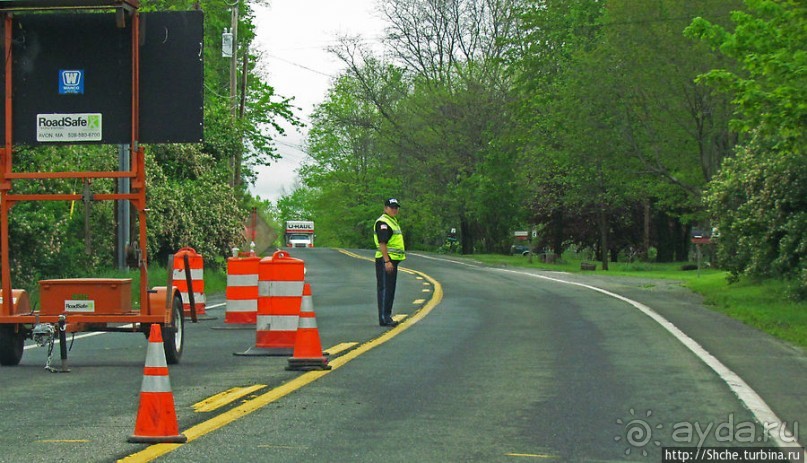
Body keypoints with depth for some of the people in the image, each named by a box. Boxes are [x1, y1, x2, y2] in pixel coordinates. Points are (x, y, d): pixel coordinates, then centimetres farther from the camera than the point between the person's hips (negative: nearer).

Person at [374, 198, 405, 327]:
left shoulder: (393, 221, 20)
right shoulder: (382, 222, -13)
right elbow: (382, 243, -21)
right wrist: (387, 261, -26)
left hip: (392, 260, 10)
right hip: (385, 260, -10)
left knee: (390, 290, 13)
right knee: (384, 289, -10)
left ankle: (387, 316, 18)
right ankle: (384, 318, -11)